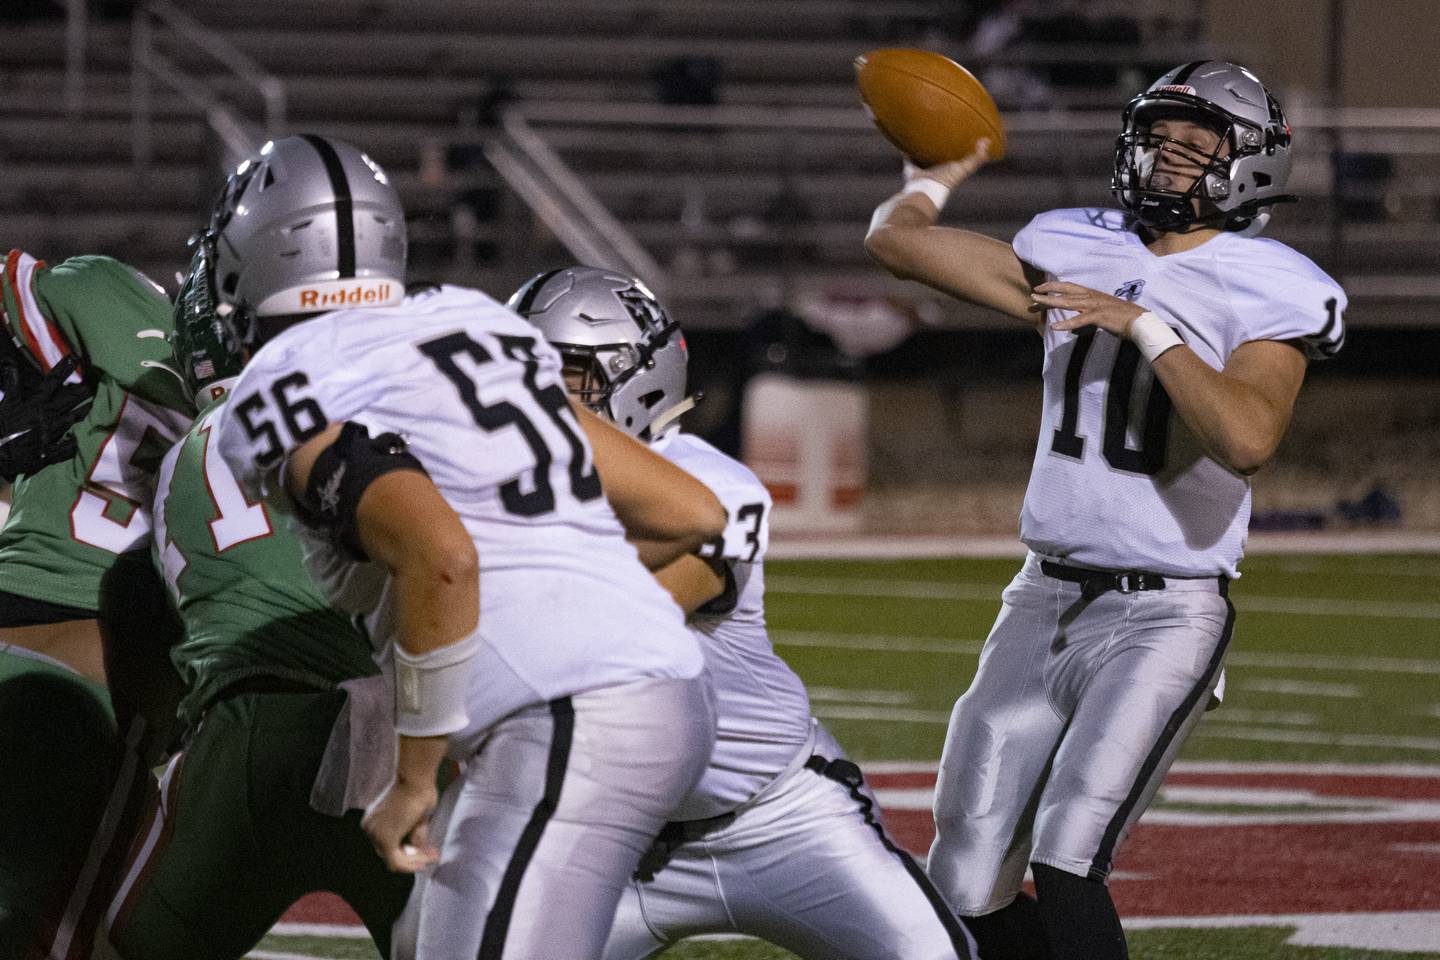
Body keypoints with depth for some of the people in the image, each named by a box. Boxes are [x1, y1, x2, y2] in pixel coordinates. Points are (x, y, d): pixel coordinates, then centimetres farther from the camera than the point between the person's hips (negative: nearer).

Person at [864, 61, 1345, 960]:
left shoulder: (1267, 293, -8)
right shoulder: (1076, 253, 8)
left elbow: (1247, 439, -26)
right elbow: (897, 238, 15)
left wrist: (1144, 324, -22)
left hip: (1165, 616, -6)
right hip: (1047, 603, 6)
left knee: (1066, 862, -21)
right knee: (968, 887, 5)